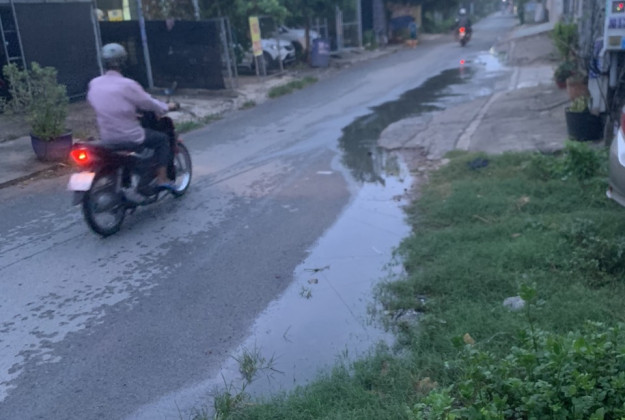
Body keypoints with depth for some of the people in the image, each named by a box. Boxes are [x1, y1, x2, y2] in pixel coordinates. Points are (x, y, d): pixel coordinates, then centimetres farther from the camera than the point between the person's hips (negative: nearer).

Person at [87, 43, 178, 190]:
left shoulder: (94, 84, 0)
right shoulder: (127, 85, -19)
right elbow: (148, 103, -8)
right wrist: (166, 107, 12)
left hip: (106, 137, 7)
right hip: (129, 137, -7)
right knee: (162, 138, 14)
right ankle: (162, 180, 7)